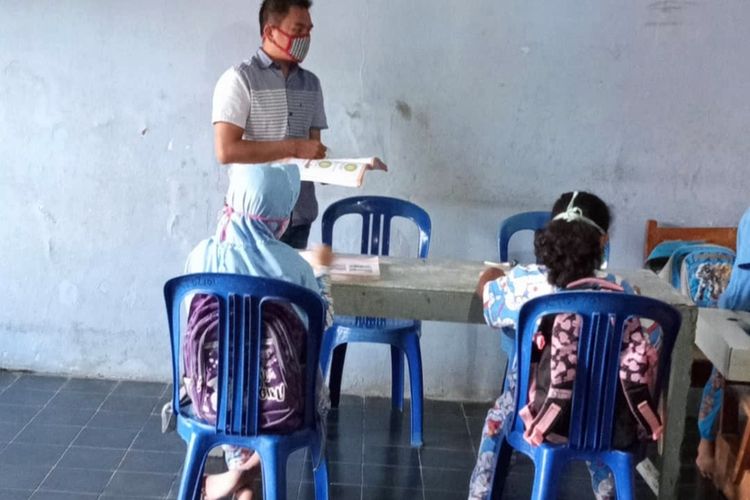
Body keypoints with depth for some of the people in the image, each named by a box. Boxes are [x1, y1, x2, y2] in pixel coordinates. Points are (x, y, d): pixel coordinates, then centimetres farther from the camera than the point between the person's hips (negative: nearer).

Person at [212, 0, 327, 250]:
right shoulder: (240, 79, -7)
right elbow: (226, 151, -15)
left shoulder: (311, 83, 13)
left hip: (300, 215, 5)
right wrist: (294, 147, -15)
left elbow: (313, 148, 14)